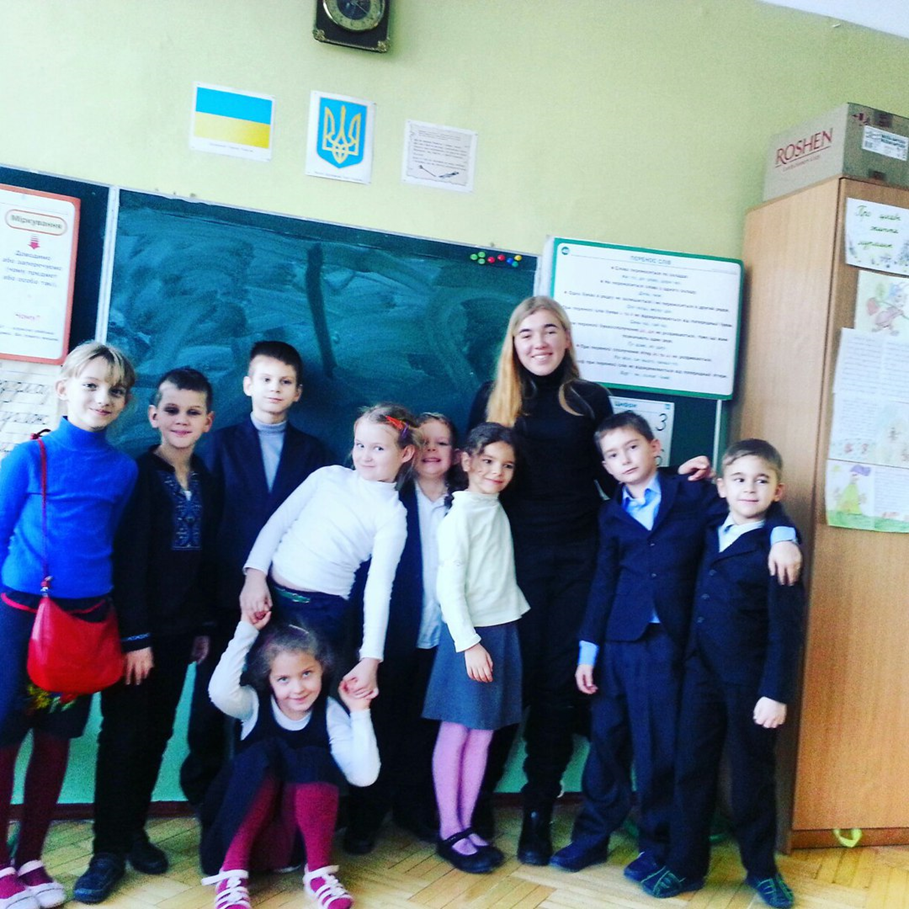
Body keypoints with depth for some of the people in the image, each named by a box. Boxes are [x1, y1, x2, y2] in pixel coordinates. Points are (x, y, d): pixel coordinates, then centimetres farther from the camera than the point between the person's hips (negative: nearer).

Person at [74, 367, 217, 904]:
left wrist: (203, 628, 9)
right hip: (136, 628, -5)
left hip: (178, 630, 5)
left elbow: (206, 559, 9)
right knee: (122, 736, 2)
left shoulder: (205, 482, 6)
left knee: (157, 734, 13)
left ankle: (134, 831, 27)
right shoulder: (137, 474, -11)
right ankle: (109, 849, 14)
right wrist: (136, 637, -17)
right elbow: (129, 560, -15)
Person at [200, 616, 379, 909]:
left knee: (314, 760, -26)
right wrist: (246, 631, -31)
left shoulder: (330, 713, -7)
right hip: (244, 829, 0)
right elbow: (221, 692, -34)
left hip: (299, 837, 0)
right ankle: (232, 872, -27)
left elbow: (363, 775, -19)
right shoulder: (255, 703, -9)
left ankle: (319, 871, -22)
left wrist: (360, 713, -24)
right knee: (263, 754, -28)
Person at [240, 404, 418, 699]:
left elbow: (378, 588, -11)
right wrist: (255, 574, -7)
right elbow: (278, 522, 6)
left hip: (321, 613, -3)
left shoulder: (392, 515, -6)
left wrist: (370, 658, -17)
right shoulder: (329, 476, 4)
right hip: (268, 597, 3)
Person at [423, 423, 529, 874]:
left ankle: (467, 825, 21)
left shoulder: (498, 511, 9)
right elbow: (449, 586, -15)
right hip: (470, 634, -7)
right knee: (455, 734, 4)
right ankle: (449, 833, 14)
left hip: (504, 631, 7)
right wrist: (469, 642, -18)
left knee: (483, 735, 11)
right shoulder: (460, 515, -12)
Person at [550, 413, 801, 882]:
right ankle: (592, 835, 25)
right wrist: (587, 652, 6)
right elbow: (603, 583, 9)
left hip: (670, 641, -3)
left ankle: (656, 843, 23)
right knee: (606, 738, 9)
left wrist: (783, 535, -21)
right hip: (619, 642, 3)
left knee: (660, 746, 5)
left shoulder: (691, 494, 2)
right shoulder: (612, 513, 10)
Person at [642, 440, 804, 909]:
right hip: (702, 671, 5)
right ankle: (684, 865, 24)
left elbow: (786, 627, -12)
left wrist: (776, 692, -15)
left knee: (752, 775, 11)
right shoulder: (710, 532, 4)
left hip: (751, 680, -5)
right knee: (691, 768, 10)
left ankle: (761, 868, 31)